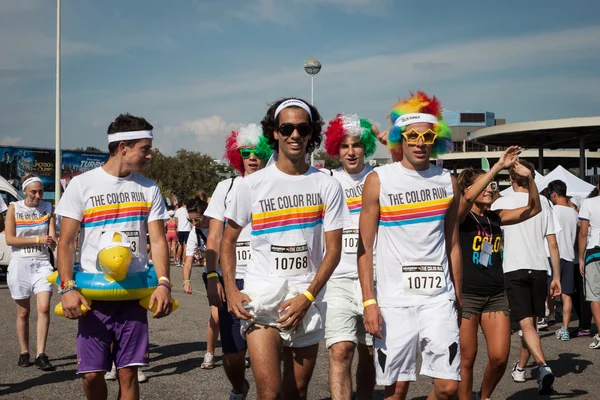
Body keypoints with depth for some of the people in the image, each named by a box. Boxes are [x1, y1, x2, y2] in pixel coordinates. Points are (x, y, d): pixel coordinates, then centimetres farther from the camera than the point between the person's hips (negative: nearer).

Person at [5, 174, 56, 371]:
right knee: (23, 312, 5)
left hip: (42, 263, 1)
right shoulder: (14, 208, -1)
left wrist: (52, 242, -21)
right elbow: (9, 239, -7)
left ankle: (41, 355, -11)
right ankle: (24, 353, 19)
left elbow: (52, 239, 3)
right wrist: (38, 239, -14)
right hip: (20, 264, -1)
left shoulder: (48, 208, 6)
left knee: (44, 307, -13)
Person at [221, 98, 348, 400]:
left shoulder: (327, 186, 2)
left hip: (308, 299, 2)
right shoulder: (252, 185, 0)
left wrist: (307, 296, -10)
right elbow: (228, 240, 8)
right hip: (262, 295, -2)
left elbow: (333, 249, 0)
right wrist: (231, 290, -5)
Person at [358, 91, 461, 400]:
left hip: (439, 297, 3)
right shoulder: (378, 180, -1)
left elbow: (453, 245, 14)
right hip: (394, 300, -2)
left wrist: (458, 298, 12)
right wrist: (369, 302, -9)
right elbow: (365, 247, -2)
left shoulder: (447, 182, 8)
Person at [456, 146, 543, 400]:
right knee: (466, 359, 2)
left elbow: (534, 209, 7)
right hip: (466, 294, -5)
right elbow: (468, 198, -27)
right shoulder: (460, 216, -5)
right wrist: (498, 167, -29)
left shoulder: (496, 218, 9)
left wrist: (528, 177, -8)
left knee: (500, 358, -1)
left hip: (496, 295, 5)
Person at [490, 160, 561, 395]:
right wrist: (557, 276, 9)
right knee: (531, 322, 17)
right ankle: (520, 368, 31)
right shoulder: (544, 203, 6)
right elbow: (553, 245, 4)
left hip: (513, 270, -3)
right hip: (539, 269, 3)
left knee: (526, 323, -8)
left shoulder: (500, 204, -1)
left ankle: (543, 366, -29)